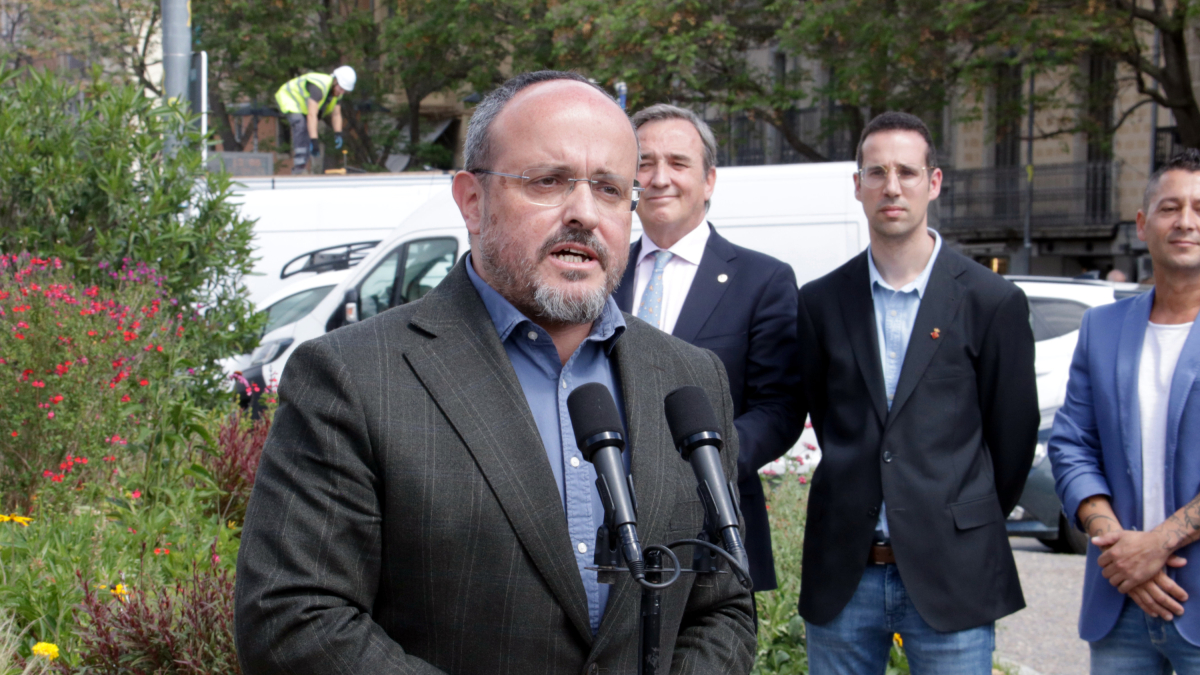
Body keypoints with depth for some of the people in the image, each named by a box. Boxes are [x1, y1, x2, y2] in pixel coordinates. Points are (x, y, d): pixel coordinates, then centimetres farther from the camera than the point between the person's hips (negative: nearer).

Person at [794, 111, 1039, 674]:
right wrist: (859, 503, 10)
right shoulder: (821, 302, 6)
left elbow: (1012, 435, 4)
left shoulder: (992, 301, -2)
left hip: (950, 577, -2)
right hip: (842, 574, 2)